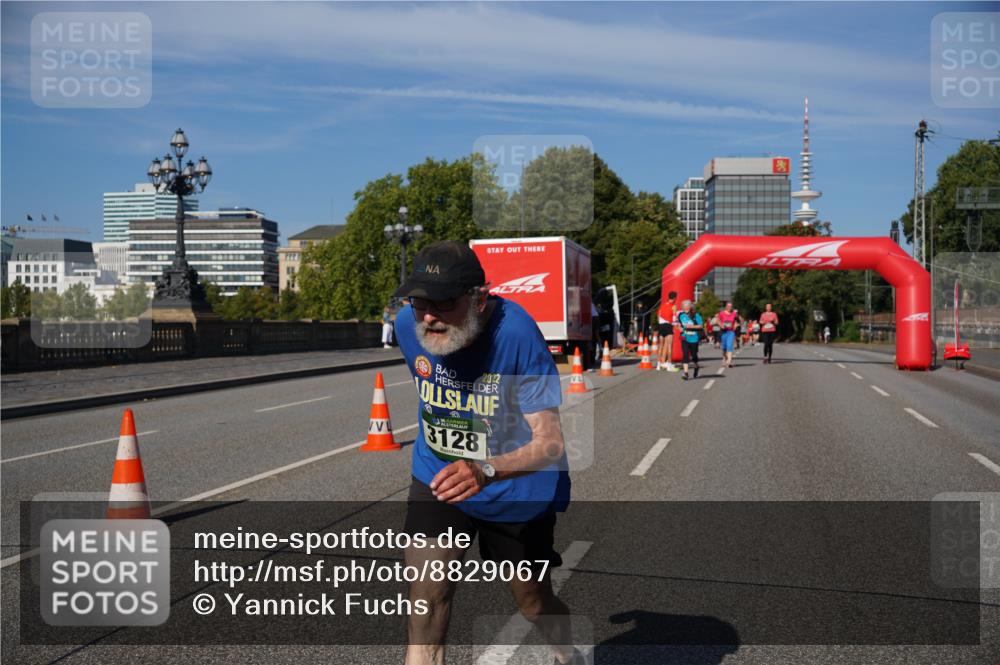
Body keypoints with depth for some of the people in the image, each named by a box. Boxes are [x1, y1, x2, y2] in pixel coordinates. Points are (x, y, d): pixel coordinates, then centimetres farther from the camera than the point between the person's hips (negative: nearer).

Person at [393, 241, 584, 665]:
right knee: (427, 593, -13)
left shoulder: (516, 332, -31)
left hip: (518, 491, -3)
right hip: (435, 476, 3)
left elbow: (550, 442, -34)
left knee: (534, 601, 16)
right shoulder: (407, 324, -15)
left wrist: (486, 471, -52)